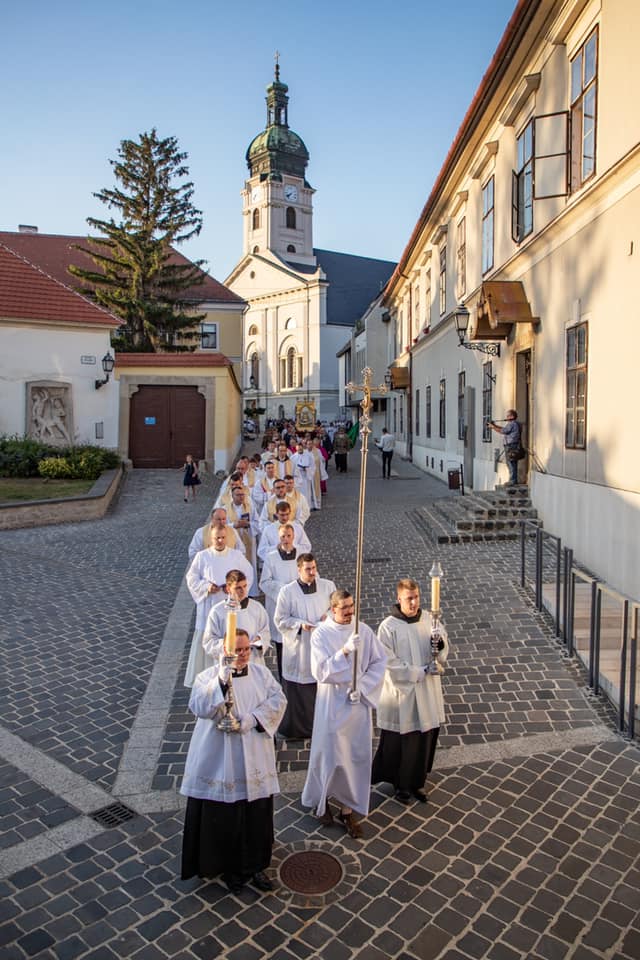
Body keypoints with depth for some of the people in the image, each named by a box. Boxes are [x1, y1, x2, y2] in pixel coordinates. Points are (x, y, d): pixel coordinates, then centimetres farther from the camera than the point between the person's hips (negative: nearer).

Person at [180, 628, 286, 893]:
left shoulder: (261, 672, 1)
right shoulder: (209, 677, -10)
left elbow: (278, 699, -4)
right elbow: (199, 707, -24)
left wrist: (255, 717, -18)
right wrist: (220, 681, -37)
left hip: (255, 760, 3)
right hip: (220, 761, -3)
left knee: (257, 814, 13)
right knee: (223, 817, 8)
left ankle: (254, 865, 34)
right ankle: (229, 867, 30)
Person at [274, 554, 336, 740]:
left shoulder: (328, 586, -1)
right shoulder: (287, 591, -8)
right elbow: (280, 620, -4)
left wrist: (329, 615, -10)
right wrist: (300, 624, -19)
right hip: (297, 648, -2)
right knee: (296, 690, 5)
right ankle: (295, 729, 22)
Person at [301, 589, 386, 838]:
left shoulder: (363, 630, -6)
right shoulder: (321, 634, -13)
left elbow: (379, 663, -1)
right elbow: (321, 672, -20)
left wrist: (362, 687, -12)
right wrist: (345, 651, -30)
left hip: (359, 703, 2)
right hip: (331, 703, -2)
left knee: (356, 756, 9)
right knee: (328, 753, 11)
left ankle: (348, 808, 26)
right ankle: (322, 799, 37)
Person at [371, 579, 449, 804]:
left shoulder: (429, 619, -2)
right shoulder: (388, 627, -16)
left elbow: (442, 649, 7)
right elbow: (390, 663, -16)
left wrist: (440, 647, -17)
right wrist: (419, 672, -17)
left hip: (427, 692, 5)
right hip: (401, 692, -4)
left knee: (426, 737, 15)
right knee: (399, 742, 8)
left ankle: (416, 782, 35)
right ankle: (400, 784, 31)